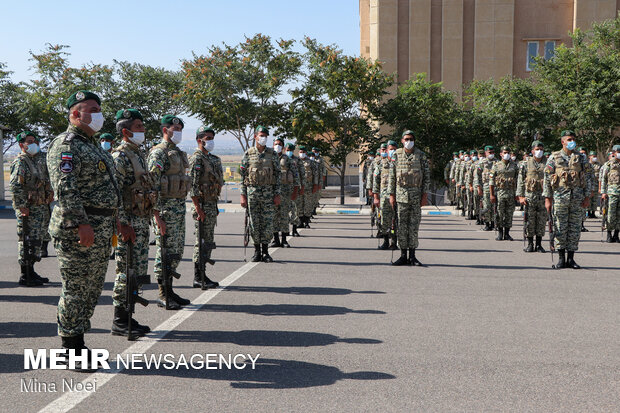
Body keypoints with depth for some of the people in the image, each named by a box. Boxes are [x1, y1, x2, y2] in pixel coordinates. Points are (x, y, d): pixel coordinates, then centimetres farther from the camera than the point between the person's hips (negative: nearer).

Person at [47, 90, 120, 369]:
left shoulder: (93, 145, 21)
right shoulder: (66, 145, -11)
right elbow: (65, 188, -21)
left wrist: (113, 219, 21)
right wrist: (81, 223, -26)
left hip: (101, 229, 10)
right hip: (77, 230, -10)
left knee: (92, 289, 13)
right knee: (76, 290, -4)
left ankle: (78, 343, 23)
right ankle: (71, 352, 5)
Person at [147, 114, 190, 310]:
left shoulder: (178, 152, 17)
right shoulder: (158, 153, -12)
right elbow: (153, 186, -18)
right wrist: (158, 216, -22)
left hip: (179, 206, 9)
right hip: (165, 207, -9)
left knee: (176, 250, 12)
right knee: (165, 251, -3)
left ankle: (169, 290, 21)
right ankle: (163, 295, 4)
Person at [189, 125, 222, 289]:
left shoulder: (212, 159, 17)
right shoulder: (196, 159, -12)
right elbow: (192, 185, -18)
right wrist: (198, 208, -22)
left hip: (212, 204, 10)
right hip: (203, 205, -9)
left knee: (208, 242, 13)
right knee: (202, 242, -6)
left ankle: (202, 275, 20)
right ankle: (198, 278, 1)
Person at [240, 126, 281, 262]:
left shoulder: (272, 154, 4)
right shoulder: (248, 154, 2)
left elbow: (277, 174, 5)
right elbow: (243, 175, 3)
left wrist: (277, 194, -2)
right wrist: (243, 195, -3)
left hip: (268, 192, 0)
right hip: (252, 191, 0)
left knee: (267, 223, 0)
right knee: (254, 223, 3)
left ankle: (265, 252, 9)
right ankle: (257, 252, 13)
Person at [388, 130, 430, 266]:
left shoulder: (421, 155, 3)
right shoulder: (396, 155, 5)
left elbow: (427, 176, 3)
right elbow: (391, 176, 7)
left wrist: (425, 195, -4)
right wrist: (391, 195, 1)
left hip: (417, 195, -1)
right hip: (401, 194, 1)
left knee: (414, 225, 1)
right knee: (402, 226, 2)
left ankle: (412, 256, 7)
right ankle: (403, 255, 9)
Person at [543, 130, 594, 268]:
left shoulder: (581, 158, 10)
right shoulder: (554, 157, 4)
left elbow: (588, 178, 9)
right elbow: (547, 178, 3)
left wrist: (587, 197, 0)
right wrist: (547, 198, -3)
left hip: (578, 197, 2)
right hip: (560, 196, -2)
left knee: (575, 229, 3)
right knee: (560, 228, 0)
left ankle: (571, 259, 11)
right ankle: (561, 258, 8)